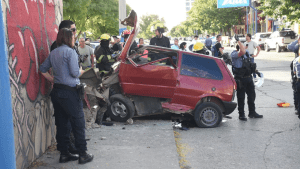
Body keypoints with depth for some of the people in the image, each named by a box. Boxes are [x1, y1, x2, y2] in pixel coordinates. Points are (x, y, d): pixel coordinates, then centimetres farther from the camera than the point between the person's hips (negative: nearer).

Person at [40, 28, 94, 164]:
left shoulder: (53, 53, 12)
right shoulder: (70, 51, -12)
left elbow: (43, 69, 15)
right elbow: (75, 72, -17)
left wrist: (53, 80, 17)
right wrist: (82, 71, 4)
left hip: (56, 91, 8)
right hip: (69, 92, -8)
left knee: (62, 124, 13)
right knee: (78, 123, 1)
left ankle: (64, 154, 19)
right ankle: (83, 155, 6)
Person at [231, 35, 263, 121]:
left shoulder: (247, 53, 12)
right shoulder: (234, 54, -13)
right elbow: (242, 51, -32)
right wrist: (238, 41, -25)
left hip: (248, 77, 7)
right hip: (240, 78, -7)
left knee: (251, 95, 15)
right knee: (241, 97, 0)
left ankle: (252, 112, 29)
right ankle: (241, 115, 11)